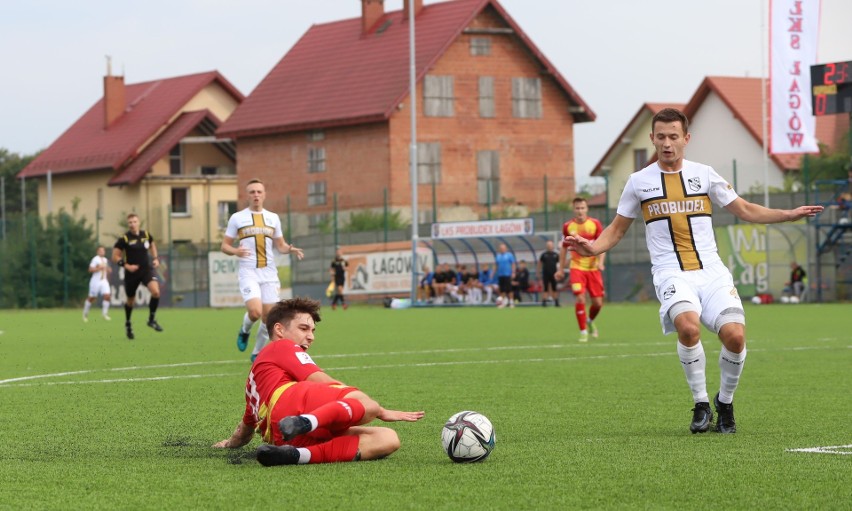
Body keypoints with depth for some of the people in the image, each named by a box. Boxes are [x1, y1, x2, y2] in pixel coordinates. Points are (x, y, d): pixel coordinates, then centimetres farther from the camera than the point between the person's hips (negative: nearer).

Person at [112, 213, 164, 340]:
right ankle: (128, 324, 40)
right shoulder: (124, 239, -11)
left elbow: (152, 245, 24)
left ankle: (152, 319, -3)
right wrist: (126, 266, -19)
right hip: (132, 272, -2)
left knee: (156, 292, -23)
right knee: (131, 300, 12)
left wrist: (155, 258, 9)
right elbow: (115, 256, -7)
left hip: (147, 269, 2)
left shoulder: (146, 235, 1)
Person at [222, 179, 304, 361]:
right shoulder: (237, 218, 3)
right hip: (248, 272, -3)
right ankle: (245, 331, 11)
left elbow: (280, 245, 19)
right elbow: (225, 245, 5)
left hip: (269, 272, 4)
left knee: (268, 317, 0)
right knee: (255, 311, -22)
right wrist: (235, 251, -18)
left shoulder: (273, 218, 12)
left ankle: (257, 352, 19)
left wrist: (290, 249, -4)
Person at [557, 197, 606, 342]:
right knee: (580, 298, -17)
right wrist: (561, 269, 12)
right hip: (576, 268, -1)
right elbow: (564, 248, 12)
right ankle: (583, 332, -6)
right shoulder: (568, 226, 1)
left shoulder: (595, 224, -2)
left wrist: (600, 262, -20)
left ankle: (590, 321, 35)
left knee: (598, 303, 1)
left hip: (593, 268, 1)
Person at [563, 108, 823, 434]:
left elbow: (746, 211, 18)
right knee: (688, 326, -32)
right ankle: (701, 405, -13)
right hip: (670, 272, -2)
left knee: (734, 334, -20)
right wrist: (593, 247, -4)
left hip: (711, 270, 2)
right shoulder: (639, 182, 9)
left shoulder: (704, 174, 11)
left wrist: (790, 214, 7)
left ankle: (725, 402, 8)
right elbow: (617, 229, 16)